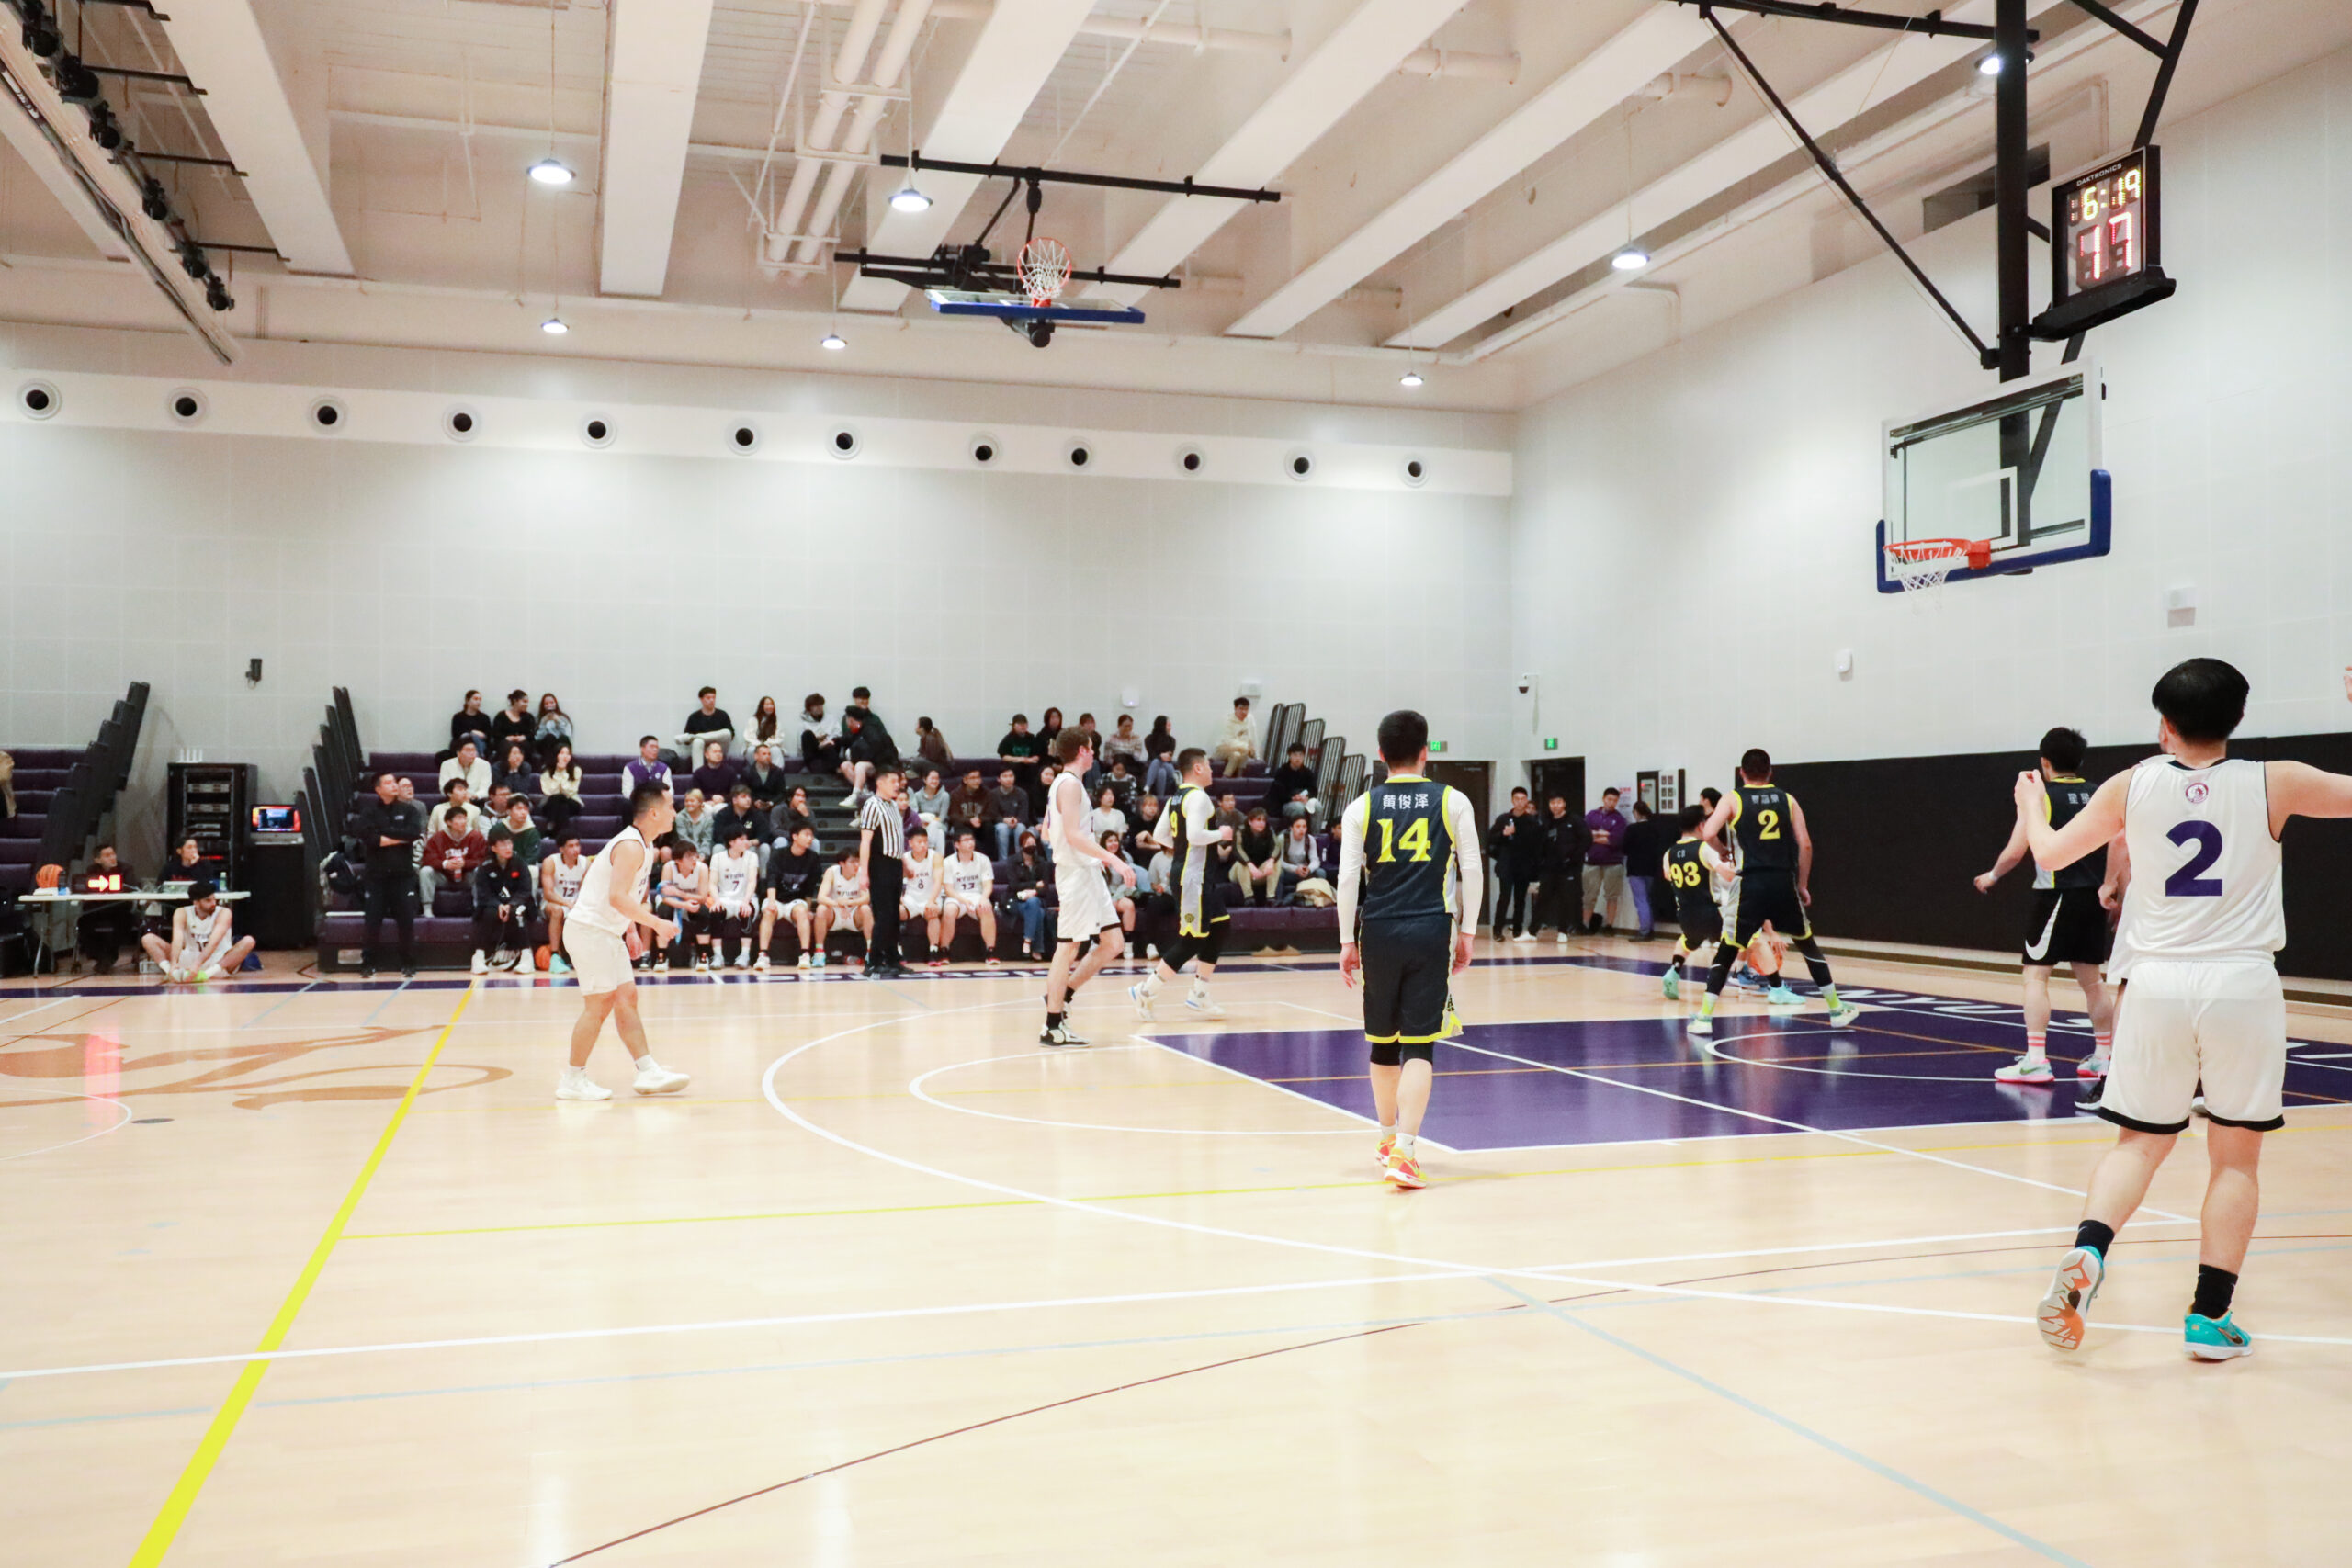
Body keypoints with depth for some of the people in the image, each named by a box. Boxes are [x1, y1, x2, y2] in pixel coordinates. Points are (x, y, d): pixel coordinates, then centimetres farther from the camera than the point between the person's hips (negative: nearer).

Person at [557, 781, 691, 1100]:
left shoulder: (641, 846, 11)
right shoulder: (631, 846, -20)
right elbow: (618, 897, -30)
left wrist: (630, 927, 15)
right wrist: (656, 923, -27)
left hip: (606, 932, 10)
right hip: (589, 930, -10)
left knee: (627, 999, 9)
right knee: (599, 1004, -7)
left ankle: (648, 1072, 11)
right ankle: (572, 1080, 2)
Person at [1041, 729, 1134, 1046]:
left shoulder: (1063, 782, 17)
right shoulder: (1070, 783, -12)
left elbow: (1047, 834, 23)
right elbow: (1073, 834, -22)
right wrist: (1114, 859, -26)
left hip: (1088, 873, 10)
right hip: (1076, 873, -10)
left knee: (1111, 943, 9)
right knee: (1068, 947, -6)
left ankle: (1062, 996, 16)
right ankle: (1053, 1026, -1)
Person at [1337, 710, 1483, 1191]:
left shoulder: (1361, 807, 3)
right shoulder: (1452, 802, 2)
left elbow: (1348, 878, 0)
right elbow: (1472, 871, 1)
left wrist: (1347, 941, 7)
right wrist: (1466, 933, 9)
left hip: (1379, 933, 2)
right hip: (1431, 932, -2)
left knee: (1384, 1041, 16)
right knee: (1420, 1044, -2)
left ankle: (1389, 1137, 33)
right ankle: (1404, 1150, -12)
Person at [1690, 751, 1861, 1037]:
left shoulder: (1733, 799, 3)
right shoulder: (1787, 799, 11)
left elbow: (1707, 834, -10)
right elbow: (1805, 845, 5)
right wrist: (1802, 885, 13)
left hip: (1751, 885, -2)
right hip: (1784, 883, 2)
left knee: (1726, 951, 6)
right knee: (1807, 944, 19)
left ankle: (1704, 1017, 0)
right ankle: (1837, 1009, 25)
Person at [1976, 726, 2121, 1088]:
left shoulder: (2040, 795, -6)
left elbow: (2015, 851, -9)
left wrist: (1992, 875, 8)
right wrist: (2108, 885, 11)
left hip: (2057, 896, -6)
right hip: (2093, 896, 6)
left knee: (2036, 974, -2)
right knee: (2090, 978, 17)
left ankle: (2035, 1061, -8)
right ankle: (2104, 1056, 24)